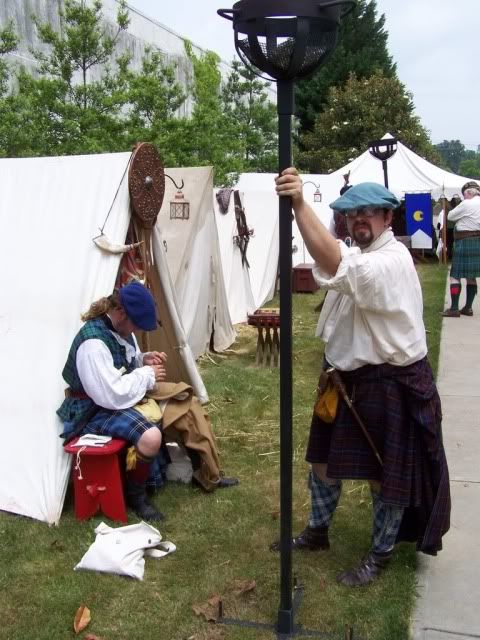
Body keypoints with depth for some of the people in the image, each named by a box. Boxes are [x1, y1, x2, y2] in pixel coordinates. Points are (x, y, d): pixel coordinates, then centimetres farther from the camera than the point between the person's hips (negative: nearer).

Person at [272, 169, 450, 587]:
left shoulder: (391, 261, -24)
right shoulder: (359, 257, 9)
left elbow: (333, 266, -44)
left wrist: (300, 204, -51)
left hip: (390, 383, -9)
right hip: (348, 375, 9)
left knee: (385, 474, 8)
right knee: (324, 458, 19)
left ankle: (380, 555, 29)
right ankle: (317, 531, 41)